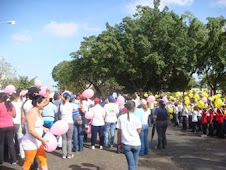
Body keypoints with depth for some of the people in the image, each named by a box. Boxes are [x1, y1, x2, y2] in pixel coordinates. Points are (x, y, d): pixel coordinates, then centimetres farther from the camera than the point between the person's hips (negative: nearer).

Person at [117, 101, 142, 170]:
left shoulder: (121, 118, -5)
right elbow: (138, 131, -2)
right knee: (135, 163, 18)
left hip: (126, 144, 0)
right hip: (136, 143, 0)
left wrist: (119, 141, 10)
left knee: (131, 164, 2)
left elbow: (119, 131, -1)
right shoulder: (136, 119, -8)